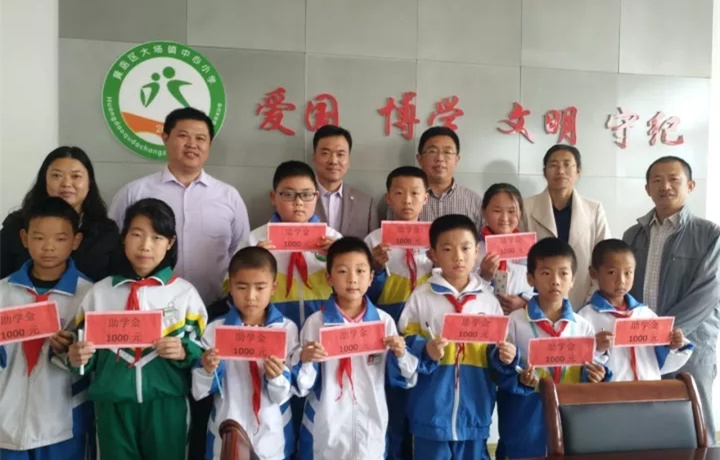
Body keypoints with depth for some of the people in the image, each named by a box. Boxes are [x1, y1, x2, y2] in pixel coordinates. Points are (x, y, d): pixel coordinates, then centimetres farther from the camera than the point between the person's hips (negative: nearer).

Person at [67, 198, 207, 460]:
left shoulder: (184, 292, 0)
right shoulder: (100, 292, 4)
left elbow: (201, 349, -1)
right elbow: (87, 353, 7)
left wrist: (183, 352, -20)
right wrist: (77, 357, -13)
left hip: (165, 403, -1)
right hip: (113, 404, 1)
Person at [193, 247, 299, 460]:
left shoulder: (287, 329, -9)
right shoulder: (215, 329, -6)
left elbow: (284, 395, -8)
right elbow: (199, 392, -5)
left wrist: (277, 377, -27)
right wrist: (207, 371, -23)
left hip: (272, 438, 0)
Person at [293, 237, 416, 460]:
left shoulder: (385, 321, -2)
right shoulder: (315, 322, -7)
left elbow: (402, 380, 4)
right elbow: (304, 387, -4)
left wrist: (400, 355, -15)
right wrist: (305, 361, -23)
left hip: (370, 428, 1)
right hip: (324, 429, -1)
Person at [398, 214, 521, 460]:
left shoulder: (489, 301, 5)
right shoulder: (421, 297, -2)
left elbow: (495, 355, 11)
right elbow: (405, 345, -2)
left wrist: (503, 357, -11)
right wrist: (425, 351, -21)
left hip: (474, 413, 3)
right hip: (432, 413, -2)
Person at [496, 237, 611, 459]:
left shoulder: (583, 327, 4)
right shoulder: (514, 322, -6)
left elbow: (587, 379, 8)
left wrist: (596, 378, -12)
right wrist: (518, 379, -23)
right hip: (524, 426, -3)